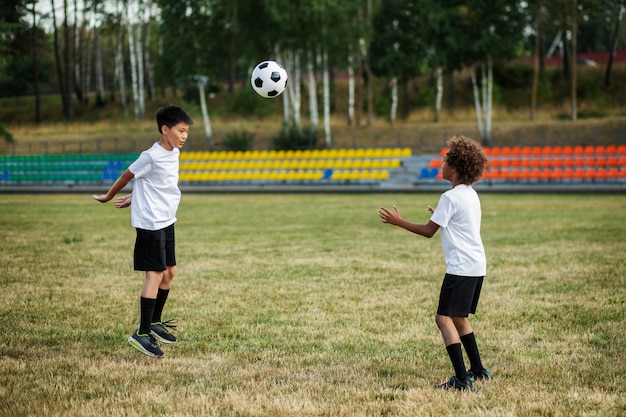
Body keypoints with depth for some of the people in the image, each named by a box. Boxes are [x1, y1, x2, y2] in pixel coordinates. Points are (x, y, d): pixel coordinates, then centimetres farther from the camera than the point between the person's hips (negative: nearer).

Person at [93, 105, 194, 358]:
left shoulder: (173, 152, 7)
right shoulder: (152, 157, -20)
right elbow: (128, 176, -7)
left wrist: (134, 197, 18)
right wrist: (107, 198, 6)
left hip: (166, 222, 9)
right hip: (151, 223, -9)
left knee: (169, 272, 14)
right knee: (155, 274, -11)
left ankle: (155, 322, 28)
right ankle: (142, 333, -8)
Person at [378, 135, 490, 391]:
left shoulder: (451, 197, -13)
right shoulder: (471, 195, 13)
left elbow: (429, 231, -10)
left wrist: (399, 222, -2)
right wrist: (441, 216, 39)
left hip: (461, 267, -10)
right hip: (477, 266, 10)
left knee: (444, 318, -11)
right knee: (458, 318, 22)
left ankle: (462, 379, -19)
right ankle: (478, 371, 27)